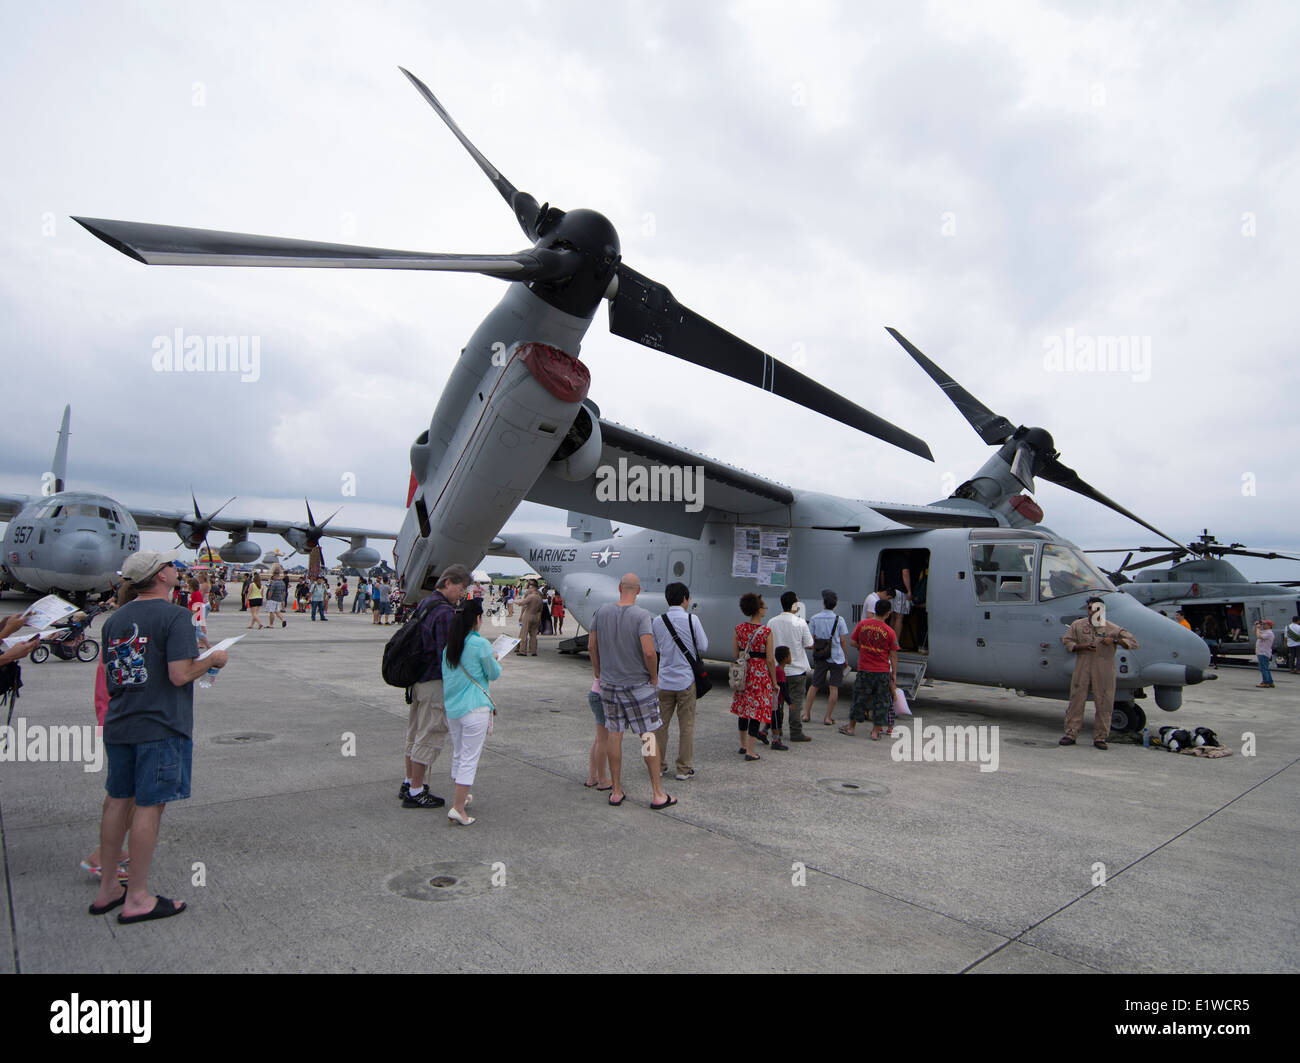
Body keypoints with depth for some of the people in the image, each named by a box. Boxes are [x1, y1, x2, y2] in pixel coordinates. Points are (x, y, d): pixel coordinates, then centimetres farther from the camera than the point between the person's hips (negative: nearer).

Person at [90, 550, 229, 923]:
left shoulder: (114, 619, 10)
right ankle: (136, 898, 9)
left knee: (117, 801, 16)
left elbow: (109, 675, 15)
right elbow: (179, 675, -21)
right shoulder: (175, 616, -14)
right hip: (160, 727, -8)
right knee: (149, 806, 0)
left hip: (118, 724, 8)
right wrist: (213, 659, -5)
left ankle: (106, 889, 27)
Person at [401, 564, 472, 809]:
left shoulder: (425, 604, 10)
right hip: (435, 682, -10)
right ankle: (415, 793, 8)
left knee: (415, 733, 18)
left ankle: (409, 783, 31)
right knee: (429, 736, 0)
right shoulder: (444, 613, -21)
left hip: (418, 679, 10)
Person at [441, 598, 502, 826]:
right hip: (475, 708, -7)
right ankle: (457, 808, -4)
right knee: (470, 758, -2)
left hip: (451, 707, 7)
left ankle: (459, 796, 35)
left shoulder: (449, 644, 6)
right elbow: (494, 674, -3)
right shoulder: (481, 644, -13)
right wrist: (494, 661, 17)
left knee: (458, 754, 20)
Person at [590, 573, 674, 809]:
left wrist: (597, 671, 19)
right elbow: (648, 652, -24)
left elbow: (591, 646, 4)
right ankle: (658, 794, 11)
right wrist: (654, 677, -7)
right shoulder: (641, 616, -16)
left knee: (614, 735, 12)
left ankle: (616, 791, 21)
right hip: (638, 684, -4)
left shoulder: (602, 611, -2)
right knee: (648, 736, 5)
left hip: (609, 683, 4)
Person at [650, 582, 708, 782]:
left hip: (664, 681, 3)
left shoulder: (657, 622, -2)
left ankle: (659, 765, 23)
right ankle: (684, 769, 13)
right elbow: (703, 646, -4)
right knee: (686, 726, 7)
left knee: (660, 724, 14)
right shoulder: (692, 619, -10)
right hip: (686, 680, -2)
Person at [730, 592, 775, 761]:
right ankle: (750, 751, 4)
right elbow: (770, 660, -12)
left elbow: (734, 655, 2)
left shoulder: (739, 629, -2)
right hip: (761, 674, -5)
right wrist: (774, 682, -2)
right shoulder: (766, 632, -15)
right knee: (757, 710, 3)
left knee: (743, 708, 18)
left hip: (743, 674, 5)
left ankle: (743, 745, 31)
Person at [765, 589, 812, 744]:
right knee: (796, 702, 5)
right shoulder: (800, 623, -13)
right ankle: (796, 732, 10)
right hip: (797, 669, -3)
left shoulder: (772, 622, -3)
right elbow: (810, 645, -7)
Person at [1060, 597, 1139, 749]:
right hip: (1082, 669, 1)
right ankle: (1071, 734, 8)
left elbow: (1133, 643, 0)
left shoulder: (1112, 629, 2)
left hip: (1104, 672, -1)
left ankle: (1100, 737, 13)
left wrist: (1114, 641, -16)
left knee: (1104, 705, 2)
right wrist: (1082, 647, -10)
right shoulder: (1077, 625, 7)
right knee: (1076, 701, 1)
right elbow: (1067, 641, 8)